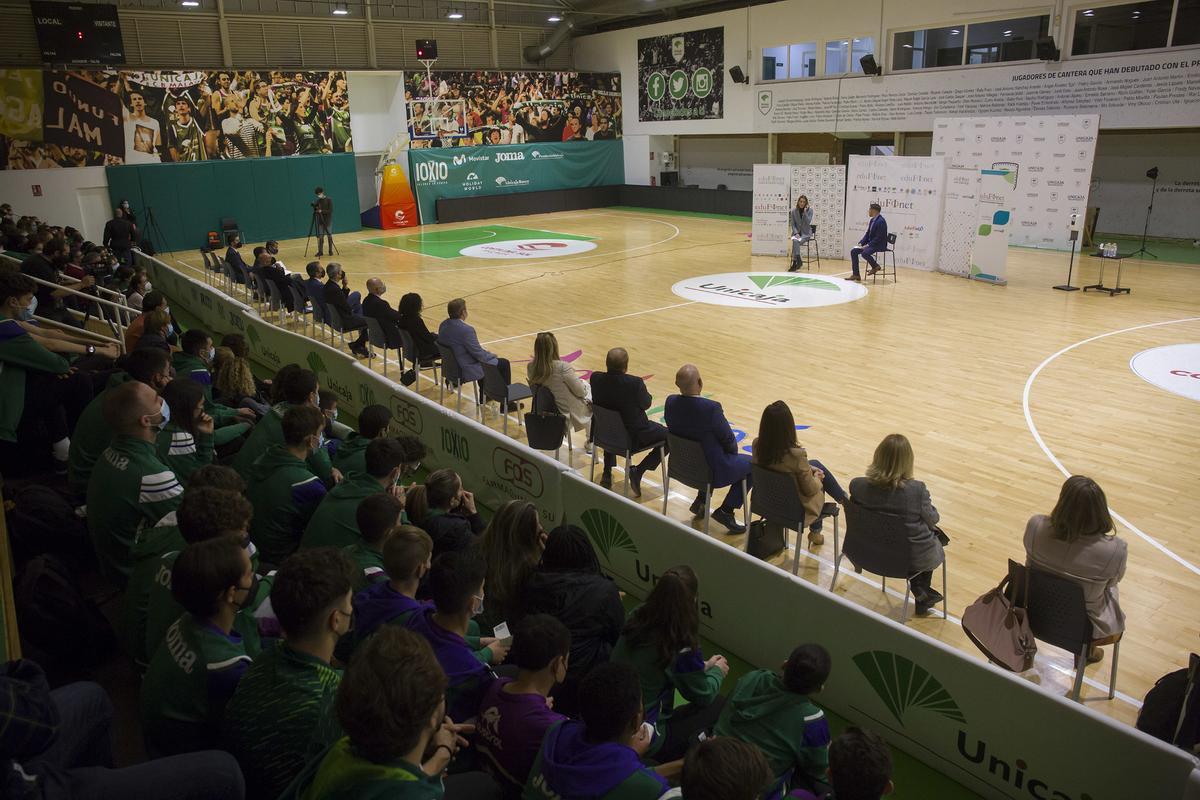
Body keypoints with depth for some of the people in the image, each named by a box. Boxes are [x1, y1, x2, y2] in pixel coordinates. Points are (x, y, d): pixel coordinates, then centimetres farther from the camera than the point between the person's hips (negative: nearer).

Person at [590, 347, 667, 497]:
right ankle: (638, 471, 5)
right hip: (633, 437, -5)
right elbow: (646, 404, -9)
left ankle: (607, 473, 36)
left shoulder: (595, 378, -15)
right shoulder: (635, 383, -28)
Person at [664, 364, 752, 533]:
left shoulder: (671, 402, -13)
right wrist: (733, 451, 10)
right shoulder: (711, 408, -30)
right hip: (713, 472, -6)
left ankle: (701, 502, 29)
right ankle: (726, 511, 11)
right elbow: (728, 439, -16)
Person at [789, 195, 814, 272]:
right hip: (797, 232, 2)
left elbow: (808, 222, -14)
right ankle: (798, 261, -29)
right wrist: (796, 233, -12)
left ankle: (795, 262, -28)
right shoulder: (793, 211, 2)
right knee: (795, 240, -33)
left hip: (806, 233, -2)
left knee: (796, 241, -30)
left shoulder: (809, 210, -3)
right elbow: (792, 224, 2)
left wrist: (805, 212, -20)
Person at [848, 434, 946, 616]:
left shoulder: (857, 485, -20)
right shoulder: (917, 490, -27)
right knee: (936, 534, 30)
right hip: (915, 557, -3)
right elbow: (932, 519, -9)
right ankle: (921, 590, 37)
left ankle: (921, 592, 35)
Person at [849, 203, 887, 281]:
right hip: (870, 243, 10)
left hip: (879, 245, -10)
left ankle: (875, 266, -5)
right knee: (853, 252, -1)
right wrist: (860, 243, 2)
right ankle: (856, 275, 0)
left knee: (864, 253, -34)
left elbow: (879, 237, -23)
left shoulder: (881, 221, -19)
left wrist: (868, 245, -24)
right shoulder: (872, 220, 10)